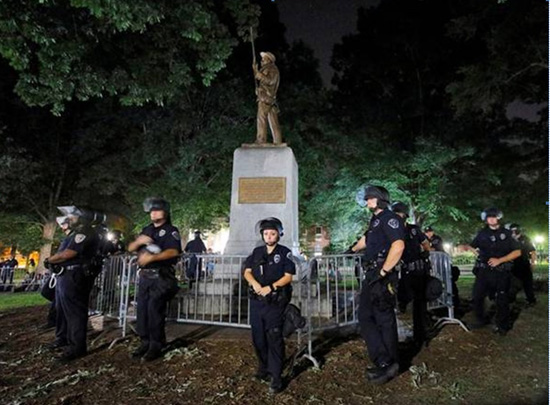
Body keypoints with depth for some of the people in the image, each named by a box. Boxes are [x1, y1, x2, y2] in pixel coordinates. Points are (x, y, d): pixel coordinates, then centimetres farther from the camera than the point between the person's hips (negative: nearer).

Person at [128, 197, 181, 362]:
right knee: (142, 310, 8)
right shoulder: (147, 230, 18)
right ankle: (145, 343, 20)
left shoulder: (171, 230, -4)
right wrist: (139, 241, -7)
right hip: (145, 276, 7)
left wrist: (151, 257, -28)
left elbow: (173, 252, -19)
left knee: (155, 311, -8)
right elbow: (130, 248, 15)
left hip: (161, 277, -7)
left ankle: (156, 346, 1)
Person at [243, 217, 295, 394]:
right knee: (258, 336, 13)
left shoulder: (285, 252, -2)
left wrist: (271, 287, -19)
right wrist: (255, 284, -12)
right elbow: (247, 272, 8)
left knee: (274, 338, -5)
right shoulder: (257, 252, 10)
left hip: (275, 301, -5)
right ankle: (263, 367, 33)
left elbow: (288, 276, -8)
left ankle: (276, 377, 3)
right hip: (256, 300, 5)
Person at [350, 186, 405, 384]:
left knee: (384, 320, -3)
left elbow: (398, 245, -24)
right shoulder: (376, 220, 18)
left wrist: (383, 272, -24)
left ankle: (386, 364, 8)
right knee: (366, 318, 10)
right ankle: (385, 363, 17)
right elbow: (366, 239, 37)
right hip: (372, 275, 10)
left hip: (382, 276, -10)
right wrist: (352, 250, 53)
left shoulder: (389, 218, -10)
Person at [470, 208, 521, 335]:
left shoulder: (506, 233, 2)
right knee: (477, 297, 1)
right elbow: (472, 247, 14)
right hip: (484, 271, 3)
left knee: (501, 300, 3)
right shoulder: (482, 234, 9)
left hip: (501, 272, -2)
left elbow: (517, 252, -1)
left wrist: (499, 260, -12)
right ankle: (481, 320, 19)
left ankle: (502, 325, 18)